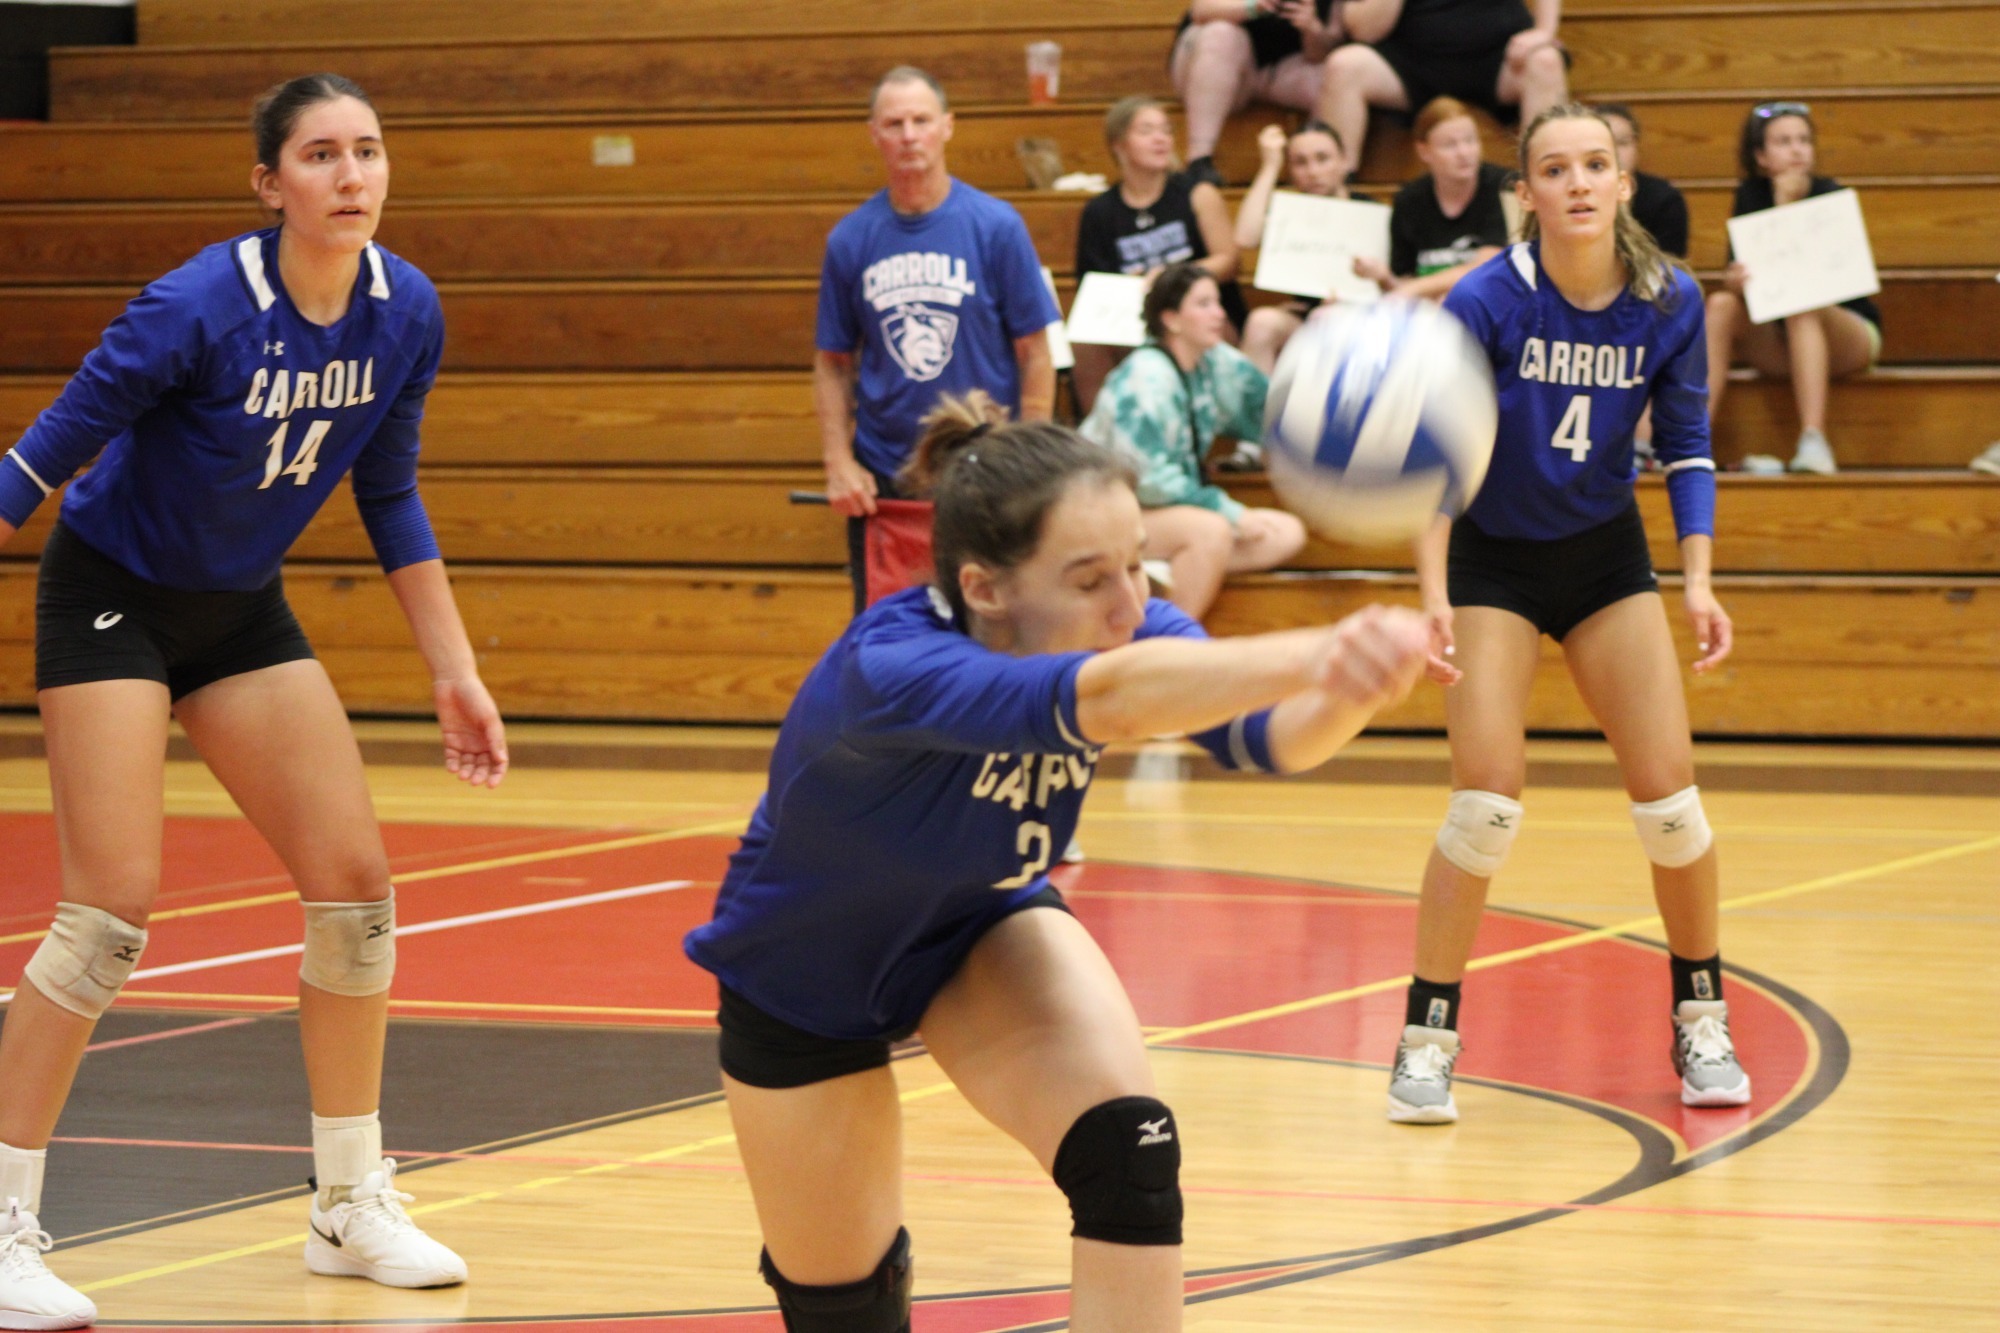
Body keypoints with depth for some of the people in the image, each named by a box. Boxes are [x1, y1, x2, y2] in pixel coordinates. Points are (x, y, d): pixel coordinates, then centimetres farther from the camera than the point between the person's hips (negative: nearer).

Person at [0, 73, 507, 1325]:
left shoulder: (406, 312, -8)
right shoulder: (198, 308, -27)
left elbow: (389, 494, 5)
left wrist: (454, 669, 5)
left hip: (243, 609, 6)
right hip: (111, 597, -6)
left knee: (356, 881, 1)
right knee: (115, 905, -15)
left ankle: (352, 1203, 15)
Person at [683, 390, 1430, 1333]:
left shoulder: (1122, 626, -25)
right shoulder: (885, 672, -43)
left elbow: (1266, 733, -41)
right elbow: (1099, 699, -62)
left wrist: (1348, 690, -66)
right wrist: (1306, 654, -78)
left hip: (981, 929, 4)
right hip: (805, 978, -4)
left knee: (1128, 1151, -23)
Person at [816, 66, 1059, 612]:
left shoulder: (996, 226, -3)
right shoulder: (849, 239, 3)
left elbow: (1034, 355, -2)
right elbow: (832, 362, 9)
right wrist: (839, 464, -2)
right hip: (880, 484, 2)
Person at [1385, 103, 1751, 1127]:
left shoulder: (1670, 302, -12)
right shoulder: (1486, 302, -21)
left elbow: (1686, 444, 0)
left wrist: (1698, 580, -10)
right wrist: (1433, 599, -28)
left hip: (1608, 559, 3)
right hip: (1494, 560, -3)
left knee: (1668, 793, -4)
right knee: (1488, 801, -14)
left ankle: (1701, 1024, 14)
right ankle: (1426, 1041, -4)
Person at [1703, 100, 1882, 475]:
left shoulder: (1827, 195, -10)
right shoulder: (1750, 196, 0)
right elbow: (1738, 266, -9)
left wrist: (1787, 205, -22)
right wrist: (1734, 280, -31)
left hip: (1851, 332, -4)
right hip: (1778, 345, 4)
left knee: (1802, 307, -35)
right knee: (1721, 305, -23)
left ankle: (1814, 442, -48)